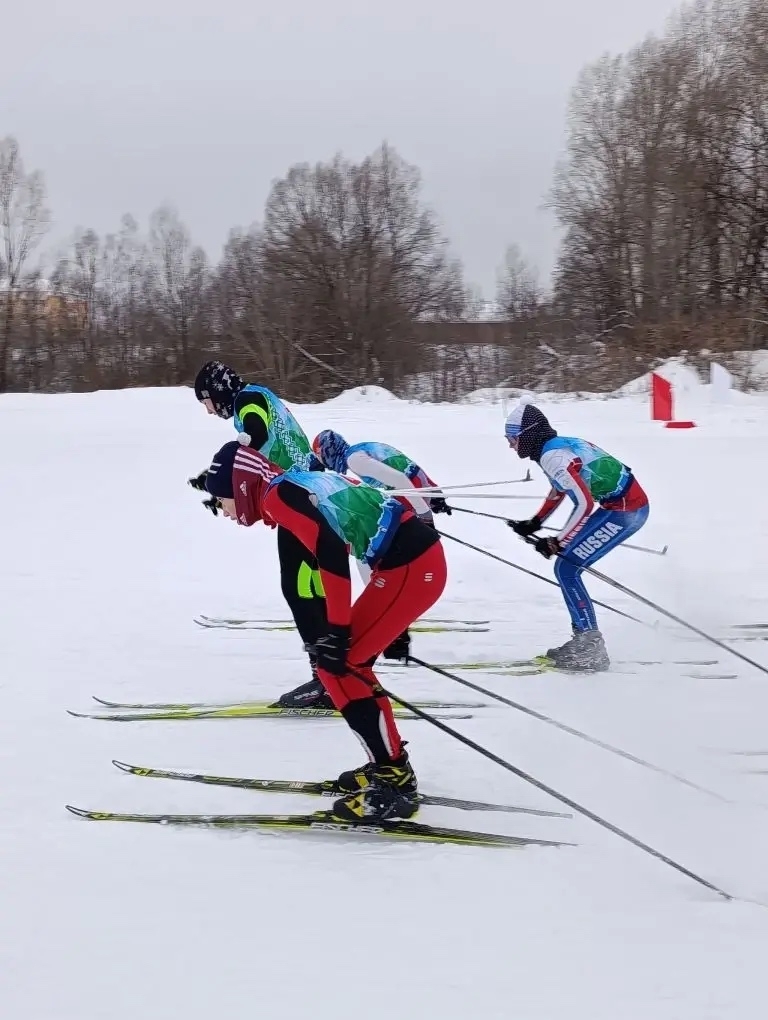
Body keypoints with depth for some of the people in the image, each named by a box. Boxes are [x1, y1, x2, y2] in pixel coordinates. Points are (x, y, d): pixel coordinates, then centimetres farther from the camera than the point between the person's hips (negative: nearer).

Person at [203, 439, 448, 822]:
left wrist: (336, 632, -16)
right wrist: (389, 618, 29)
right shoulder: (302, 481, 19)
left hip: (409, 567, -9)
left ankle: (392, 787, -3)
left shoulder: (278, 495, -9)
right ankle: (391, 768, 26)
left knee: (336, 666, -4)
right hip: (418, 557, 9)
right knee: (349, 662, 19)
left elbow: (332, 555, -21)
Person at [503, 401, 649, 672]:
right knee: (567, 567, 14)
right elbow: (559, 489, 28)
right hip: (629, 503, 10)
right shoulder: (561, 444, 10)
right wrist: (534, 523, 25)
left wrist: (557, 543, -16)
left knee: (566, 569, -7)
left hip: (626, 510, -10)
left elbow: (584, 503, -24)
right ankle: (584, 640, 20)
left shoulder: (552, 456, -19)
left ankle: (590, 650, -7)